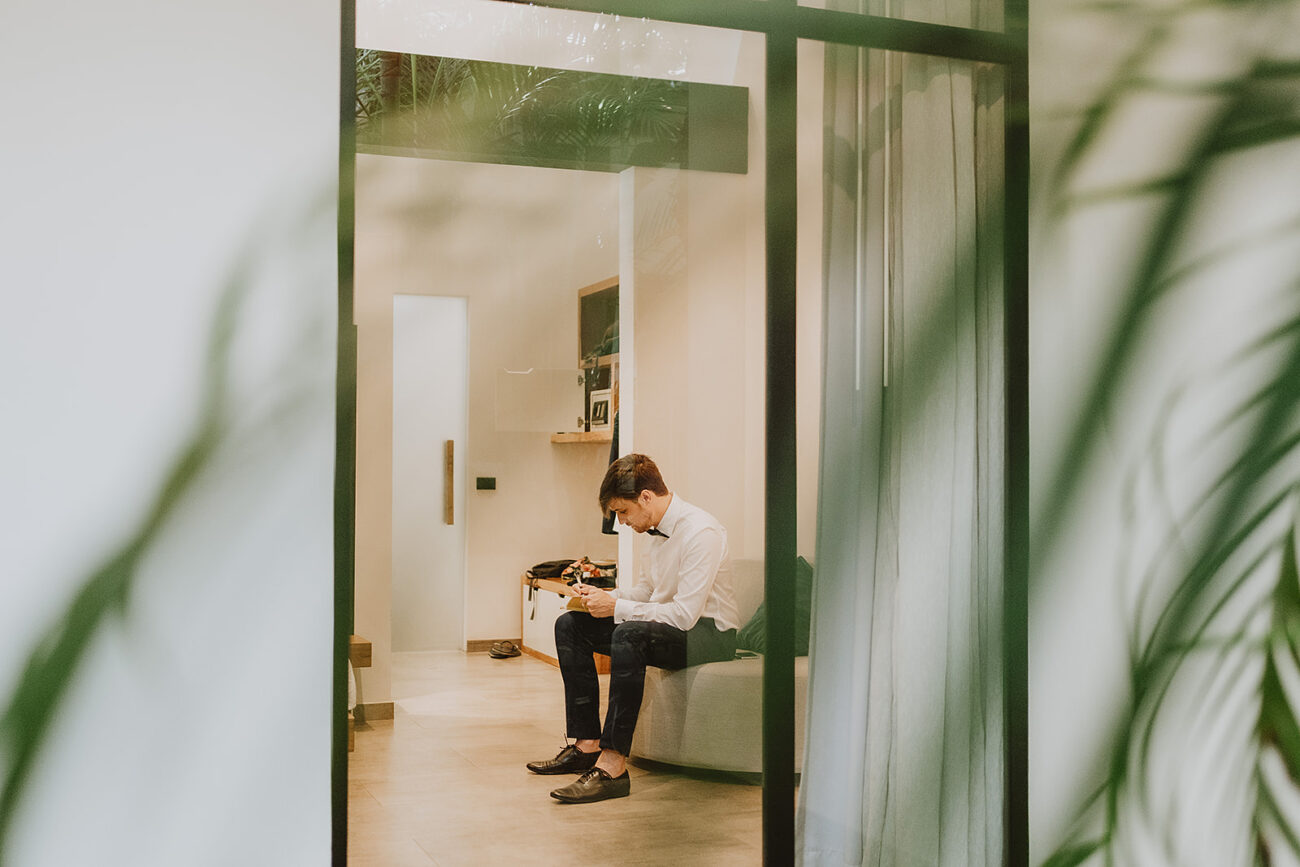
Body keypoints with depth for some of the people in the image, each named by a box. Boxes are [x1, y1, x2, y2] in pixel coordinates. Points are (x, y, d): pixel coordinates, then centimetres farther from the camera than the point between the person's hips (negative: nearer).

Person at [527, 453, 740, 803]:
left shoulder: (700, 531, -21)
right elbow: (647, 587, 20)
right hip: (674, 626, 10)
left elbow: (684, 614, -27)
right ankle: (586, 744, -1)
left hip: (709, 634, -10)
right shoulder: (658, 529, 7)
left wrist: (616, 608, -21)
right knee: (569, 625, 2)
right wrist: (602, 596, 1)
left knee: (629, 634, -38)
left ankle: (613, 765, -37)